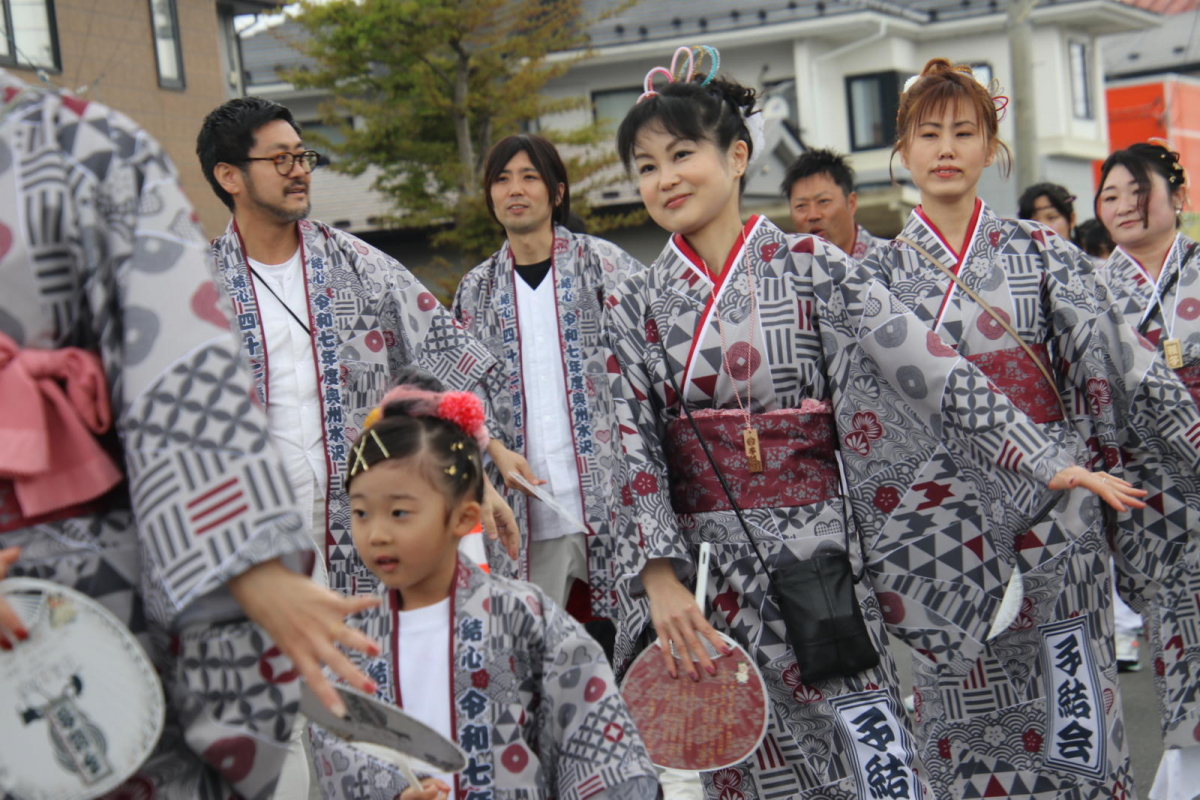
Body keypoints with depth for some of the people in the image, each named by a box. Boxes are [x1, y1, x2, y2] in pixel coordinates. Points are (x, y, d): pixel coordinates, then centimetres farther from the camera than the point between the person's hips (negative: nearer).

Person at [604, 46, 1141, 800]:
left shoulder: (809, 266, -2)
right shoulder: (638, 303, 5)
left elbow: (929, 367, -6)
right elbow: (633, 448, 1)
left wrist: (1046, 462, -10)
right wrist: (660, 579, -9)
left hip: (815, 548, -2)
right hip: (702, 560, 2)